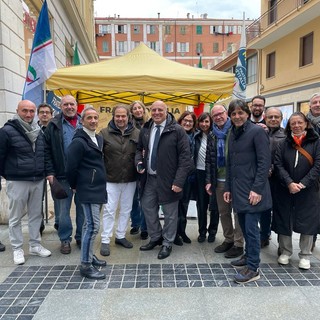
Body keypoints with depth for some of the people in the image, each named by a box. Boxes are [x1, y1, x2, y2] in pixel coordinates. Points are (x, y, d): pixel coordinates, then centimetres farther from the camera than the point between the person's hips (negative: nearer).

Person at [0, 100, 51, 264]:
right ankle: (17, 249, 20)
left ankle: (35, 245, 26)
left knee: (36, 215, 13)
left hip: (38, 181, 5)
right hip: (17, 182, -5)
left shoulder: (39, 131, 8)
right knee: (16, 217, 6)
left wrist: (43, 173, 12)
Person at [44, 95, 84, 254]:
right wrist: (50, 172, -7)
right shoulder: (54, 125, 2)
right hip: (62, 175, -1)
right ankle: (65, 239, 23)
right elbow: (47, 150, 0)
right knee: (63, 210, 7)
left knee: (83, 208, 11)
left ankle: (81, 237, 26)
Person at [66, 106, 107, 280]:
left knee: (90, 224, 16)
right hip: (88, 189, -8)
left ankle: (89, 255, 29)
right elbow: (71, 167, -14)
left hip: (98, 188, 8)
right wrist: (75, 186, -2)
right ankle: (85, 265, 3)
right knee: (93, 225, -7)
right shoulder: (78, 141, -14)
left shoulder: (99, 139, 13)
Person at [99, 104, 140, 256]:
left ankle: (120, 236, 31)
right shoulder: (104, 133, -5)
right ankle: (105, 241, 15)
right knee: (109, 210, 3)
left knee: (126, 209, 14)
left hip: (130, 179, 3)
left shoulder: (137, 133, 0)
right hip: (111, 179, -3)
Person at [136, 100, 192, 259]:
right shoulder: (145, 130, 7)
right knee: (148, 208, 16)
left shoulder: (177, 130, -10)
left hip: (168, 180, -5)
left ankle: (167, 243, 27)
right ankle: (155, 238, 37)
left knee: (170, 213, 7)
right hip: (149, 178, 6)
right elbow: (139, 149, 20)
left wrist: (179, 181, -18)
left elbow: (185, 157, -12)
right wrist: (139, 161, -2)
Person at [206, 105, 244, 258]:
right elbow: (209, 159, 11)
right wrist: (209, 180, 7)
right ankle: (228, 239, 29)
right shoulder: (212, 135, 11)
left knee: (238, 211, 4)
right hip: (219, 180, 6)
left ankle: (238, 244, 15)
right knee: (223, 211, 14)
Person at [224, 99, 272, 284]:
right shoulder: (233, 134, 14)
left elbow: (265, 162, -13)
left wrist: (257, 189, -17)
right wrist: (228, 188, 15)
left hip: (252, 190, -7)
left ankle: (253, 268, 8)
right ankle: (249, 256, 31)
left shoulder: (257, 131, -8)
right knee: (244, 226, 14)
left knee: (251, 227, -4)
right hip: (238, 189, 7)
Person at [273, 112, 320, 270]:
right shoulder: (284, 144, 6)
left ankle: (305, 255, 22)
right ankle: (285, 252, 24)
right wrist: (289, 183, -16)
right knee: (284, 221, 7)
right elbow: (278, 165, -2)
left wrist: (303, 184, -15)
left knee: (307, 222, 5)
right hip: (285, 190, 2)